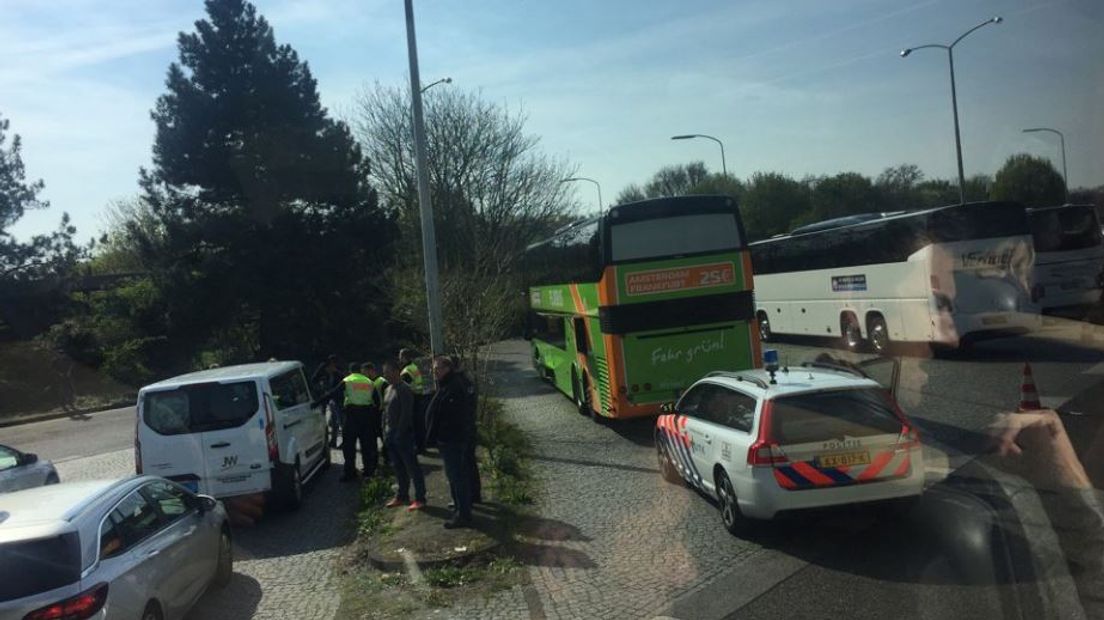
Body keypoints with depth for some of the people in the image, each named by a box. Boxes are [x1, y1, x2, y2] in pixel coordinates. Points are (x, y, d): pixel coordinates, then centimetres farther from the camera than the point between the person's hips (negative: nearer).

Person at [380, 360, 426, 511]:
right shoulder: (389, 389, 14)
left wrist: (399, 434, -18)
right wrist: (385, 432, 13)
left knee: (412, 467, -4)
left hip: (403, 435, -9)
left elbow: (406, 414, -18)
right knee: (398, 467, 15)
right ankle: (402, 496, 25)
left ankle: (420, 499, 0)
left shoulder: (404, 390, -14)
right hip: (391, 435, 9)